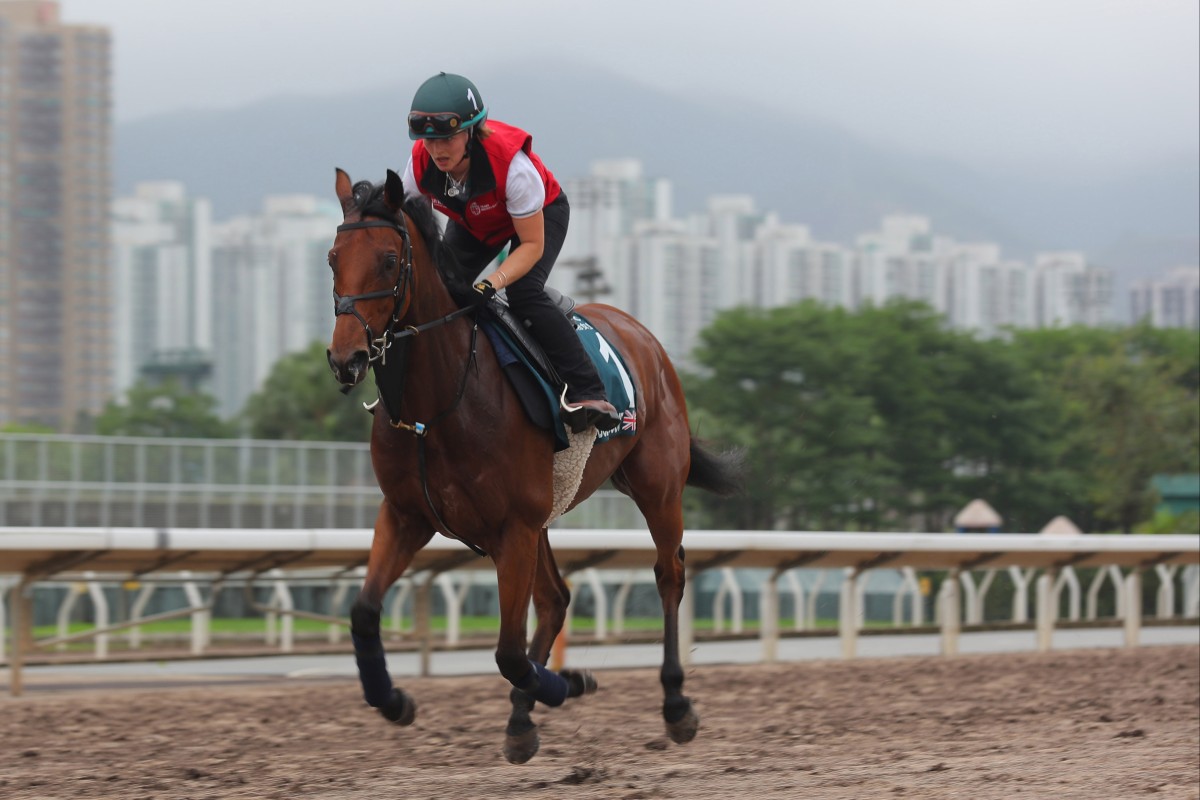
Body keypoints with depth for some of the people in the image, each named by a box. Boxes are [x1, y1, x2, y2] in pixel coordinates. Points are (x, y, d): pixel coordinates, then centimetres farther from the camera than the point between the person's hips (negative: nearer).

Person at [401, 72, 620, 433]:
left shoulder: (511, 163, -41)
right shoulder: (420, 164, -27)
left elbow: (532, 245, -32)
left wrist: (493, 282, -46)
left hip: (541, 215, -5)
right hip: (472, 222, 5)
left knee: (524, 292, -28)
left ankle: (588, 393, -27)